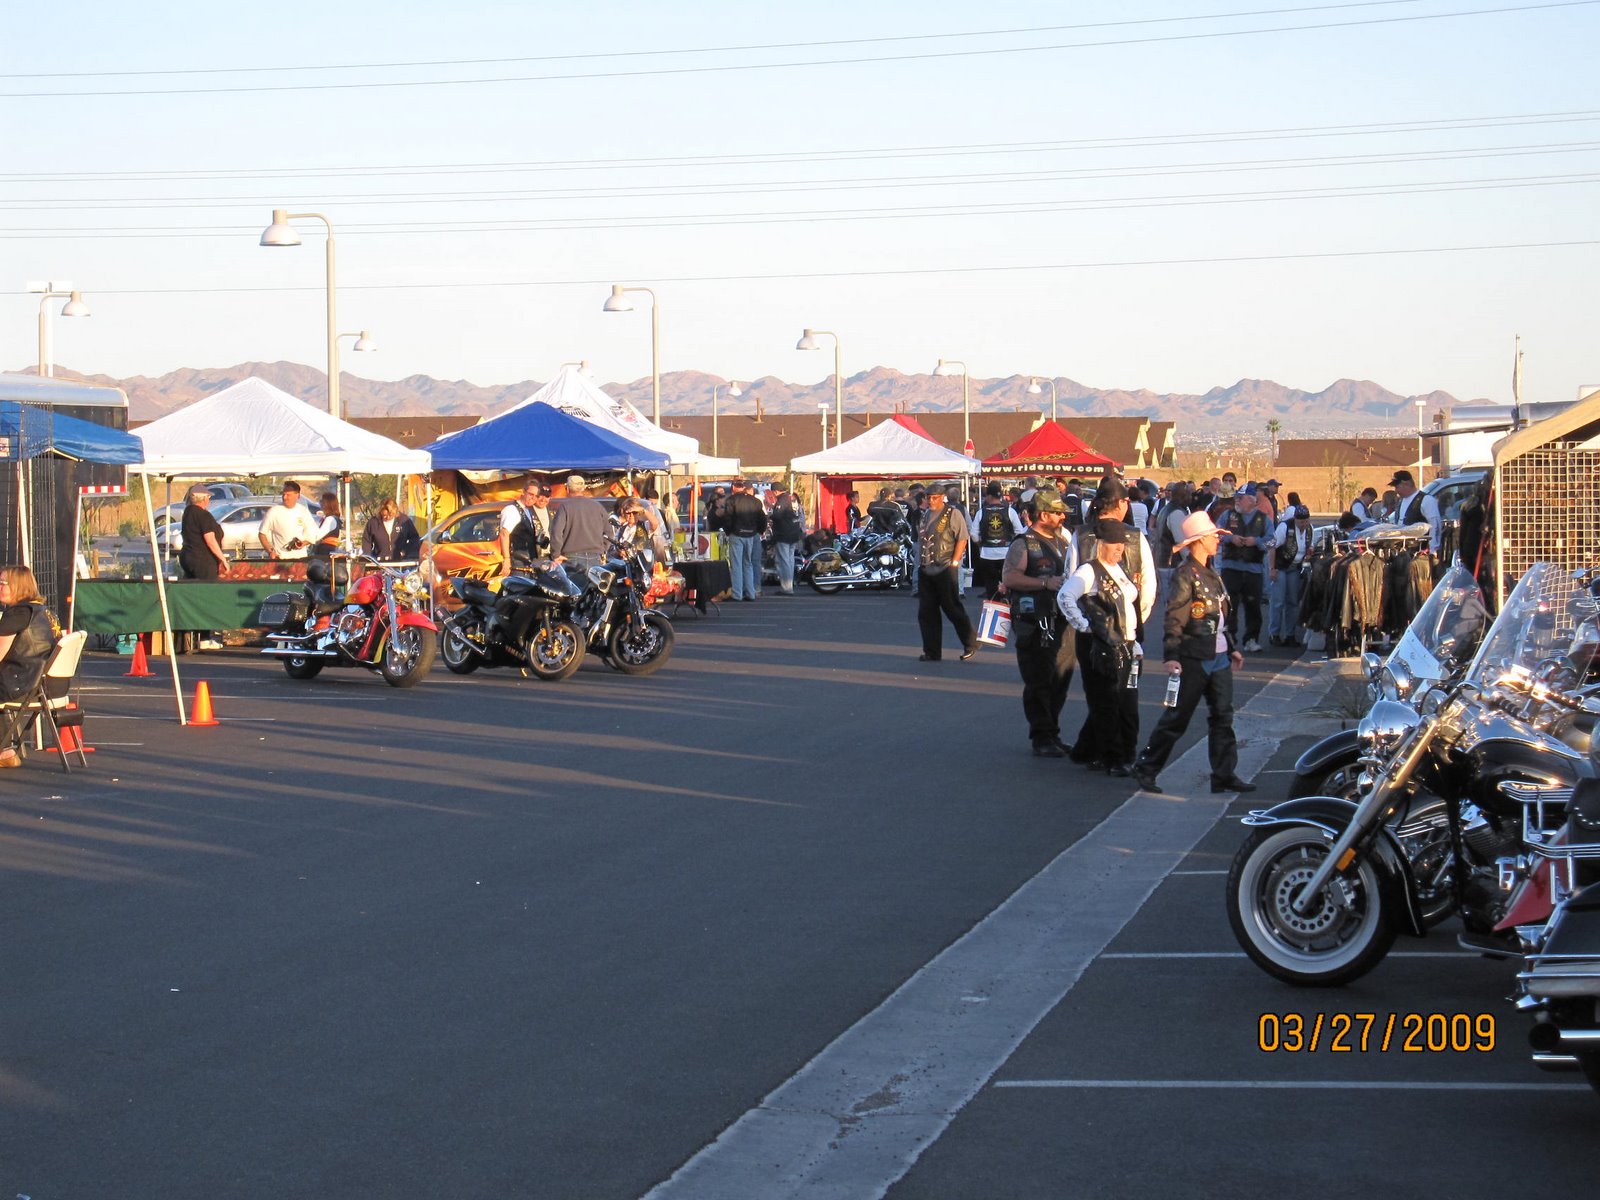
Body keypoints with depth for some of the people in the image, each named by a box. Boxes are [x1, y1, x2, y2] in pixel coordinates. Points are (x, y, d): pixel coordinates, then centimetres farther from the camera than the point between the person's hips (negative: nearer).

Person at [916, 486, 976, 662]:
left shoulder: (953, 513, -7)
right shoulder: (927, 515, 15)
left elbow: (963, 538, -11)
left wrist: (954, 563, -15)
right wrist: (921, 562, 14)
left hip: (946, 570, -7)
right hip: (926, 571, 7)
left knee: (952, 608, -3)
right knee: (926, 612, 5)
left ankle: (970, 643, 11)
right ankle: (932, 652, 11)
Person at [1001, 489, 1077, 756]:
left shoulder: (1063, 540, 17)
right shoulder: (1023, 544, -7)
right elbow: (1009, 576, -20)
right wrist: (1046, 583, -23)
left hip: (1063, 621, 8)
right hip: (1035, 624, -8)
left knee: (1060, 682, 10)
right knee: (1039, 683, -4)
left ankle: (1052, 735, 20)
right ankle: (1043, 739, 1)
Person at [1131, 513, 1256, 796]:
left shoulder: (1211, 574, 15)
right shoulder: (1185, 574, -13)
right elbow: (1174, 618, -18)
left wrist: (1231, 648, 23)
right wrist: (1170, 656, -24)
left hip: (1219, 658, 8)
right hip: (1194, 658, -8)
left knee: (1223, 717, 7)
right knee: (1177, 717, -2)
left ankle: (1225, 775, 12)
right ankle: (1146, 769, 9)